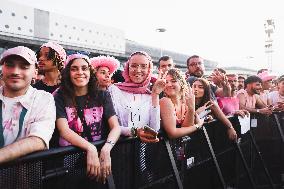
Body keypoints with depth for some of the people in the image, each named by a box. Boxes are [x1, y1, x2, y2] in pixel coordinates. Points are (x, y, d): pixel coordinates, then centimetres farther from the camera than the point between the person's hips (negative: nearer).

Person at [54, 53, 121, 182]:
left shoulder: (102, 96, 6)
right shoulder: (60, 97, 2)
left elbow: (116, 127, -3)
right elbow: (64, 130, -10)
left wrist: (106, 149, -22)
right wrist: (90, 148, -26)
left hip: (100, 151, 1)